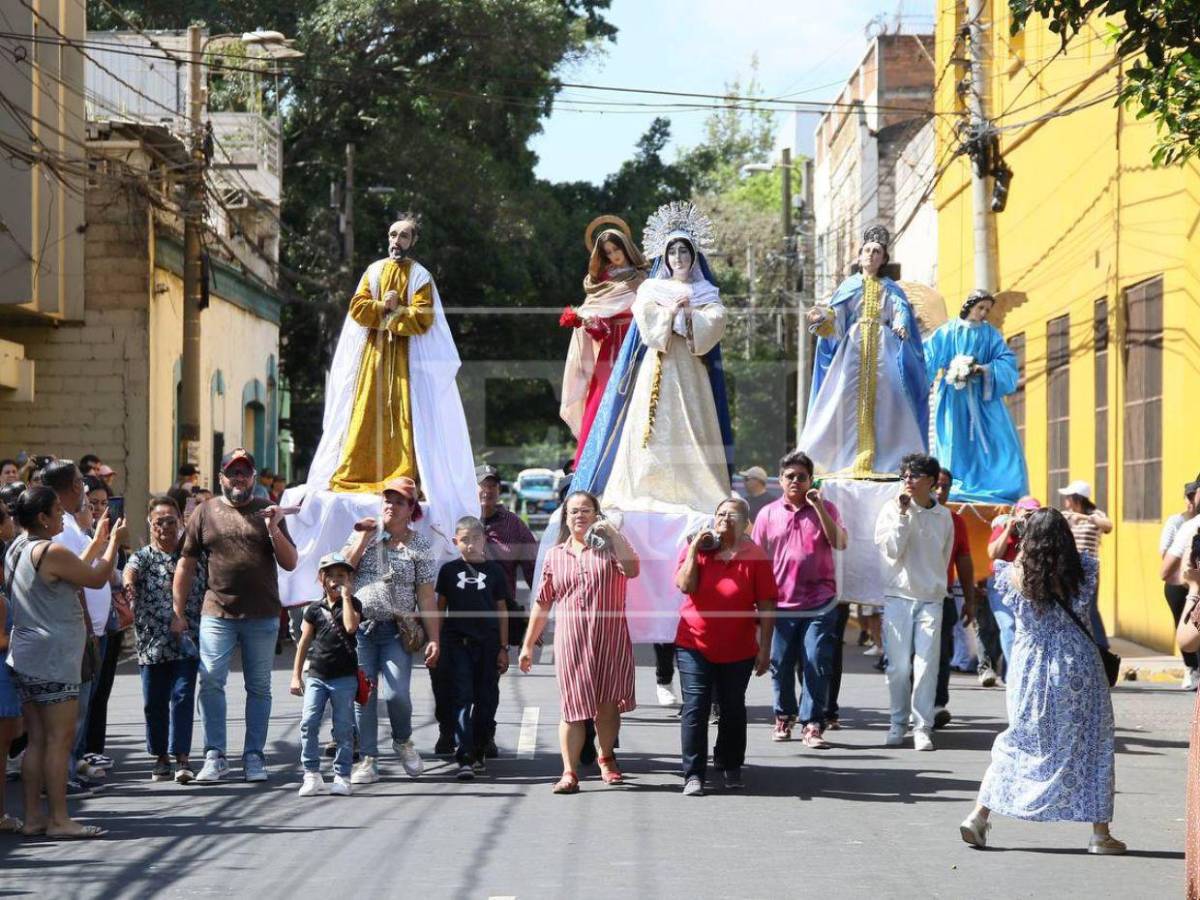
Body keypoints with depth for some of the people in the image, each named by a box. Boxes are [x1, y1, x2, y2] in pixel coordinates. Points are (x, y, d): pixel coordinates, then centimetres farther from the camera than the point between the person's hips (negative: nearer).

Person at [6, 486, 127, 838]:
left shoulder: (18, 550, 13)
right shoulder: (51, 552, -16)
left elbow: (75, 573, 21)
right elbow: (97, 578, -7)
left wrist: (98, 542, 25)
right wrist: (115, 542, 7)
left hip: (24, 660, 9)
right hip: (52, 662, -9)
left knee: (38, 740, 11)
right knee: (59, 740, -5)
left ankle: (33, 816, 12)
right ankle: (58, 819, -4)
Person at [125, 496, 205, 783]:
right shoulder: (143, 557, 2)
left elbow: (209, 592, 13)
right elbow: (130, 570, -20)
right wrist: (127, 584, -43)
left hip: (187, 642, 0)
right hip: (152, 642, 0)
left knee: (182, 696, -10)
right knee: (154, 702, 7)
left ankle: (181, 756, -11)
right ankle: (161, 757, 20)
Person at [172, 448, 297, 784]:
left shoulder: (267, 512, 9)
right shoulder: (205, 513, 7)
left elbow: (290, 563, 5)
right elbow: (186, 565, 9)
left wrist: (274, 530, -10)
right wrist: (178, 612, 5)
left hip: (262, 617, 1)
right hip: (217, 614, -1)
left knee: (259, 687, 5)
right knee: (211, 681, -9)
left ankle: (254, 756, 12)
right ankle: (214, 756, -2)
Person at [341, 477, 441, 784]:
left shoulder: (420, 546, 4)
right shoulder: (365, 534, 11)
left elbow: (426, 597, 1)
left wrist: (434, 639, -4)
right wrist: (363, 538, -6)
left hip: (397, 631, -2)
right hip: (360, 627, 2)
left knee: (396, 694, -14)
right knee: (363, 695, -2)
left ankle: (403, 741, 16)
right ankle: (368, 760, 6)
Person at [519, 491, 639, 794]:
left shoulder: (608, 545, 6)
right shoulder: (555, 556, 13)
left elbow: (632, 570, -16)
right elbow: (542, 603, 16)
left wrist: (613, 533, -17)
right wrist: (528, 644, 15)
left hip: (610, 638, -1)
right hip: (571, 641, 1)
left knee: (607, 703, 5)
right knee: (573, 706, -6)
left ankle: (606, 758, 28)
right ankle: (569, 772, -7)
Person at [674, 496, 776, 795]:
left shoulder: (755, 557, -3)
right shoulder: (697, 549, 3)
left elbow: (766, 605, -4)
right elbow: (685, 585, -13)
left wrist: (765, 648, -8)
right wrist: (694, 549, -13)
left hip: (737, 650, 0)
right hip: (695, 645, 0)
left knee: (732, 710, 12)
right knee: (695, 709, -6)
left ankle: (730, 766, 31)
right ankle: (694, 774, -3)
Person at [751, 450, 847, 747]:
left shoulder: (825, 509, 5)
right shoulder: (768, 514, 8)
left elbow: (840, 543, -10)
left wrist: (818, 507, -16)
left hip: (819, 604, -2)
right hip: (780, 604, 2)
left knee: (817, 665, -7)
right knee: (781, 665, 9)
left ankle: (812, 725, -3)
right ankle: (784, 717, 26)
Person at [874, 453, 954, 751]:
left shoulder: (943, 516, 7)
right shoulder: (892, 510, 0)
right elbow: (891, 550, -10)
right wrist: (902, 514, -12)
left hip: (931, 598, 1)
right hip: (898, 596, -1)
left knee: (926, 665, -5)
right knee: (899, 665, 0)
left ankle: (922, 727, -2)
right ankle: (898, 723, 12)